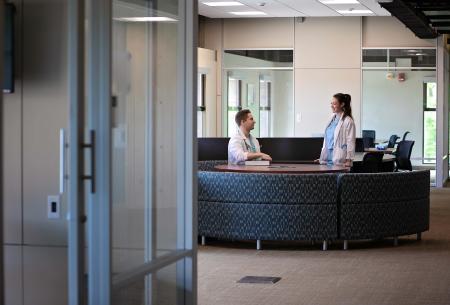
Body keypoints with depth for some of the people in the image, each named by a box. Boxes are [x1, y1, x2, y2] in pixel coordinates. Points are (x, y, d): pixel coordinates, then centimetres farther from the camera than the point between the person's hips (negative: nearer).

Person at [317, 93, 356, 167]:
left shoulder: (348, 121, -7)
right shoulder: (332, 119, 14)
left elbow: (350, 142, -10)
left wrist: (348, 160, -17)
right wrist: (322, 156, 19)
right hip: (328, 159, 6)